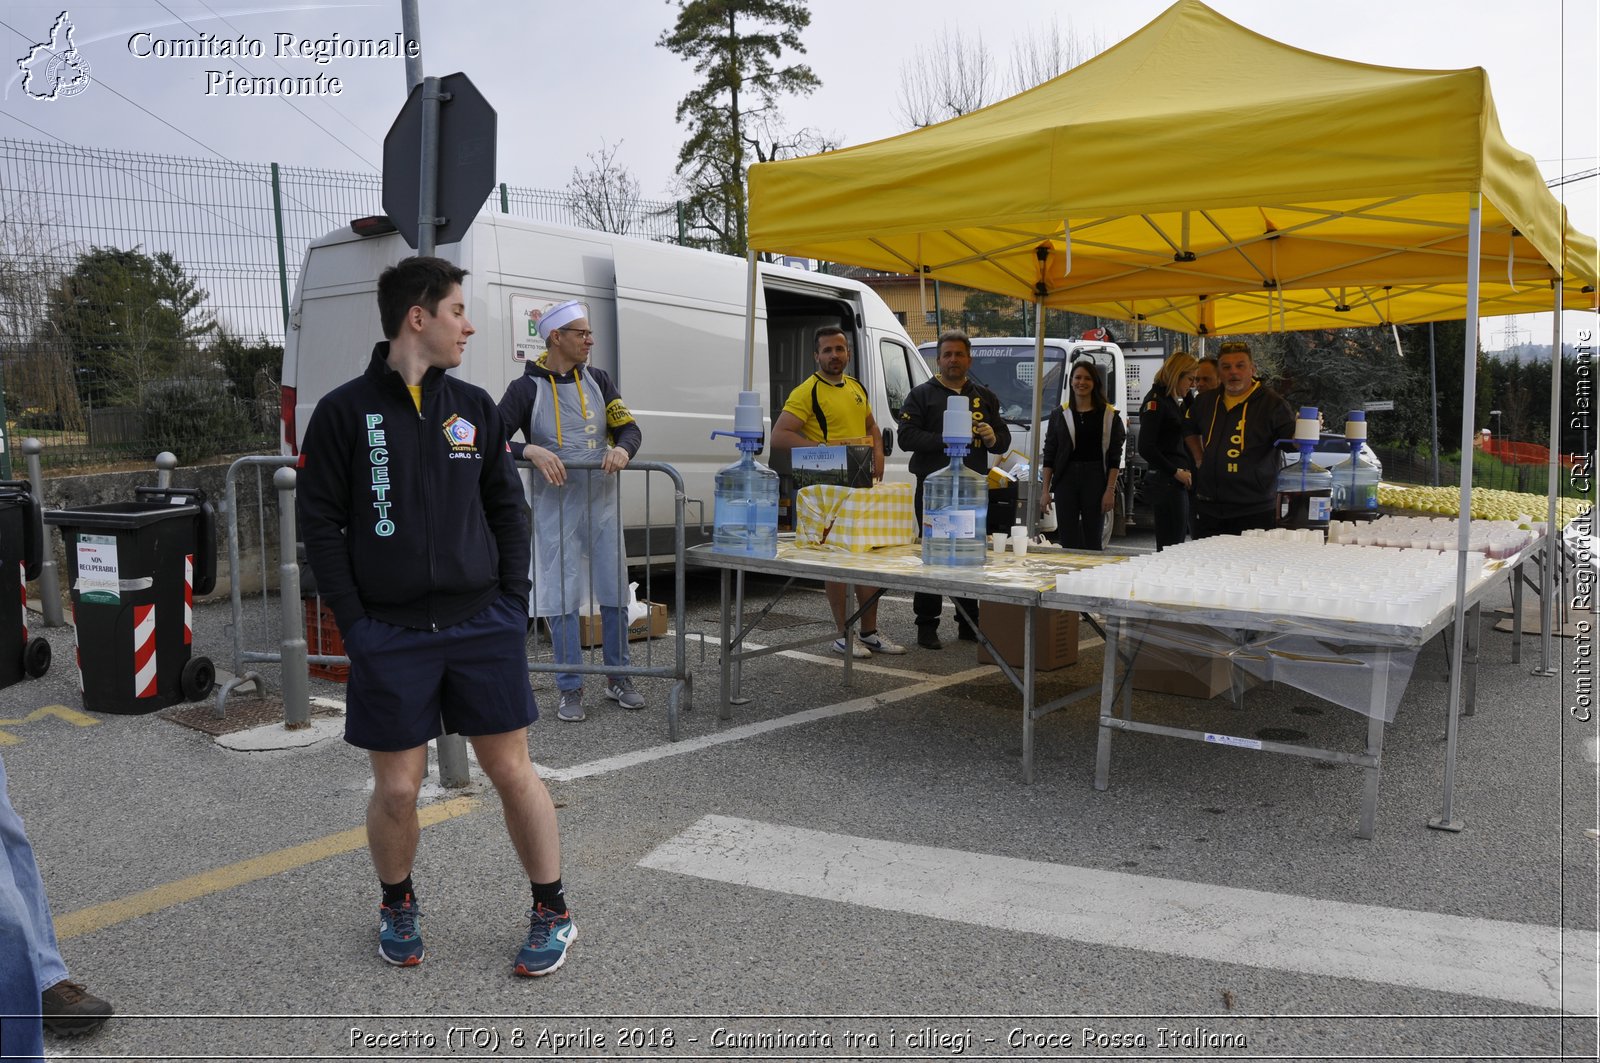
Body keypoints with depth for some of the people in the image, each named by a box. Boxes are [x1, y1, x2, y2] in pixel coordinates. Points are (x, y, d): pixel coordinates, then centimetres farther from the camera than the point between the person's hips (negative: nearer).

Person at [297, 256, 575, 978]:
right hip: (390, 635, -2)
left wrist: (512, 605, 3)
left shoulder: (473, 406, 8)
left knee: (513, 773, 5)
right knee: (397, 789, 5)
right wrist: (353, 623, -7)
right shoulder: (345, 412, -2)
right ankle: (398, 906, 33)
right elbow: (320, 524, -1)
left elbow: (507, 508, 11)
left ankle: (552, 912, 22)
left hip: (483, 624, 2)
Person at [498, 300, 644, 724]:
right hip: (554, 509, -4)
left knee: (614, 593, 9)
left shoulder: (597, 380, 7)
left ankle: (618, 678, 24)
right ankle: (570, 689, 11)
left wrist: (622, 448, -18)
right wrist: (533, 452, -27)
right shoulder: (526, 388, -5)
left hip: (601, 504, 4)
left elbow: (630, 427, 5)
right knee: (561, 598, 0)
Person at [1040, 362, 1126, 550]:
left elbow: (1114, 457, 0)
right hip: (1066, 479, 2)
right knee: (1067, 540, 1)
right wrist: (1045, 489, 2)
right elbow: (1049, 455, 8)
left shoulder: (1109, 415, 3)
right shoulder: (1059, 414, 9)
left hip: (1095, 478, -2)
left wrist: (1110, 489, -8)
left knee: (1093, 542, 2)